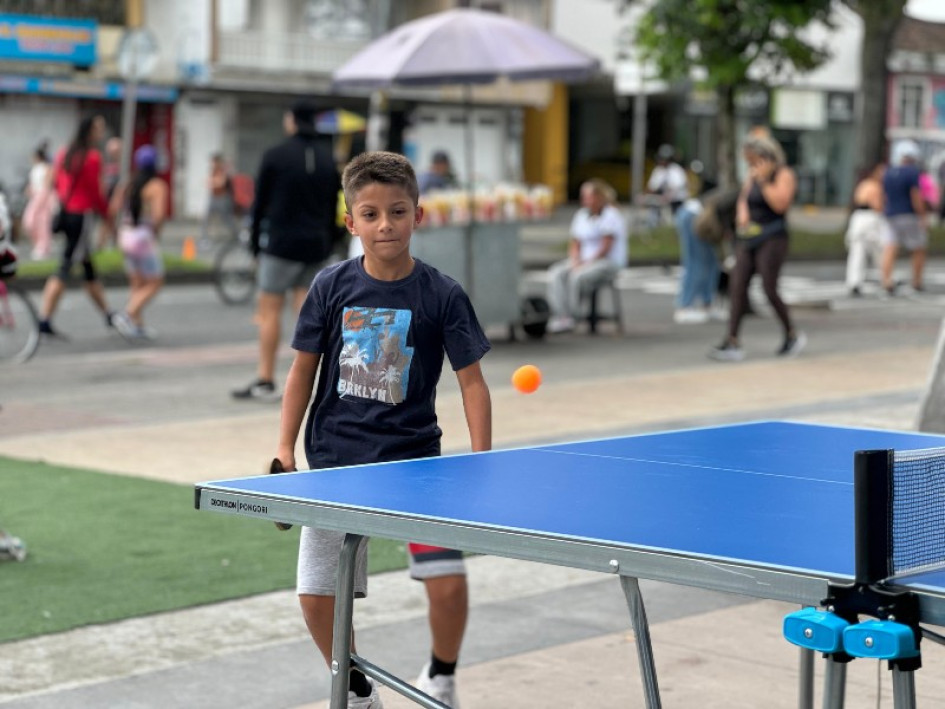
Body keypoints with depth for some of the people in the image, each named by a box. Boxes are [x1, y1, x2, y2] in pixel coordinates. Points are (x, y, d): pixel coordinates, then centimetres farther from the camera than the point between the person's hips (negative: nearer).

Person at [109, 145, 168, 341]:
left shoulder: (128, 185, 8)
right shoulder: (157, 186, -10)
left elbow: (113, 210, 1)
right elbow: (159, 214, -23)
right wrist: (155, 230, -5)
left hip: (125, 236, 7)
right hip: (144, 238, -7)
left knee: (137, 284, 15)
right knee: (155, 282, 3)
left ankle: (138, 325, 10)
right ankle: (127, 315, -12)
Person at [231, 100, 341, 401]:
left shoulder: (275, 155, -6)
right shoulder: (328, 159, 8)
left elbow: (261, 202, -3)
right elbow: (333, 206, 11)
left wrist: (256, 241, 7)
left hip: (282, 243, -5)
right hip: (316, 246, 5)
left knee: (269, 309, 1)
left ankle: (265, 381, 1)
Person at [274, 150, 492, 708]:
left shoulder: (442, 295, -6)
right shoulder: (332, 287, -2)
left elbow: (472, 380, -3)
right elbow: (304, 370, 6)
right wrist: (285, 450, 1)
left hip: (415, 458, -1)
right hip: (337, 459, 2)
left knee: (449, 582, -14)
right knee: (317, 596, 0)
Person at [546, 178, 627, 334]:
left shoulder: (610, 216, -10)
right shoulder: (582, 215, 14)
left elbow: (605, 248, -15)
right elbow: (575, 244, 14)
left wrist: (585, 263, -16)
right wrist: (575, 261, -5)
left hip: (609, 262, -8)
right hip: (583, 261, 8)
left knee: (577, 277, -34)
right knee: (555, 274, -18)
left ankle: (572, 318, -23)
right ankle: (561, 316, -30)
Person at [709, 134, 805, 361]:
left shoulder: (784, 175, -5)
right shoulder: (751, 176, 16)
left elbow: (780, 204, -17)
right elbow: (742, 200, 21)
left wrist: (763, 181, -16)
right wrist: (742, 214, 0)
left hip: (772, 238, -7)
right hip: (747, 237, 7)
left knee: (769, 289, -9)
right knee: (737, 285, -7)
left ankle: (792, 334, 13)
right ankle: (732, 343, -12)